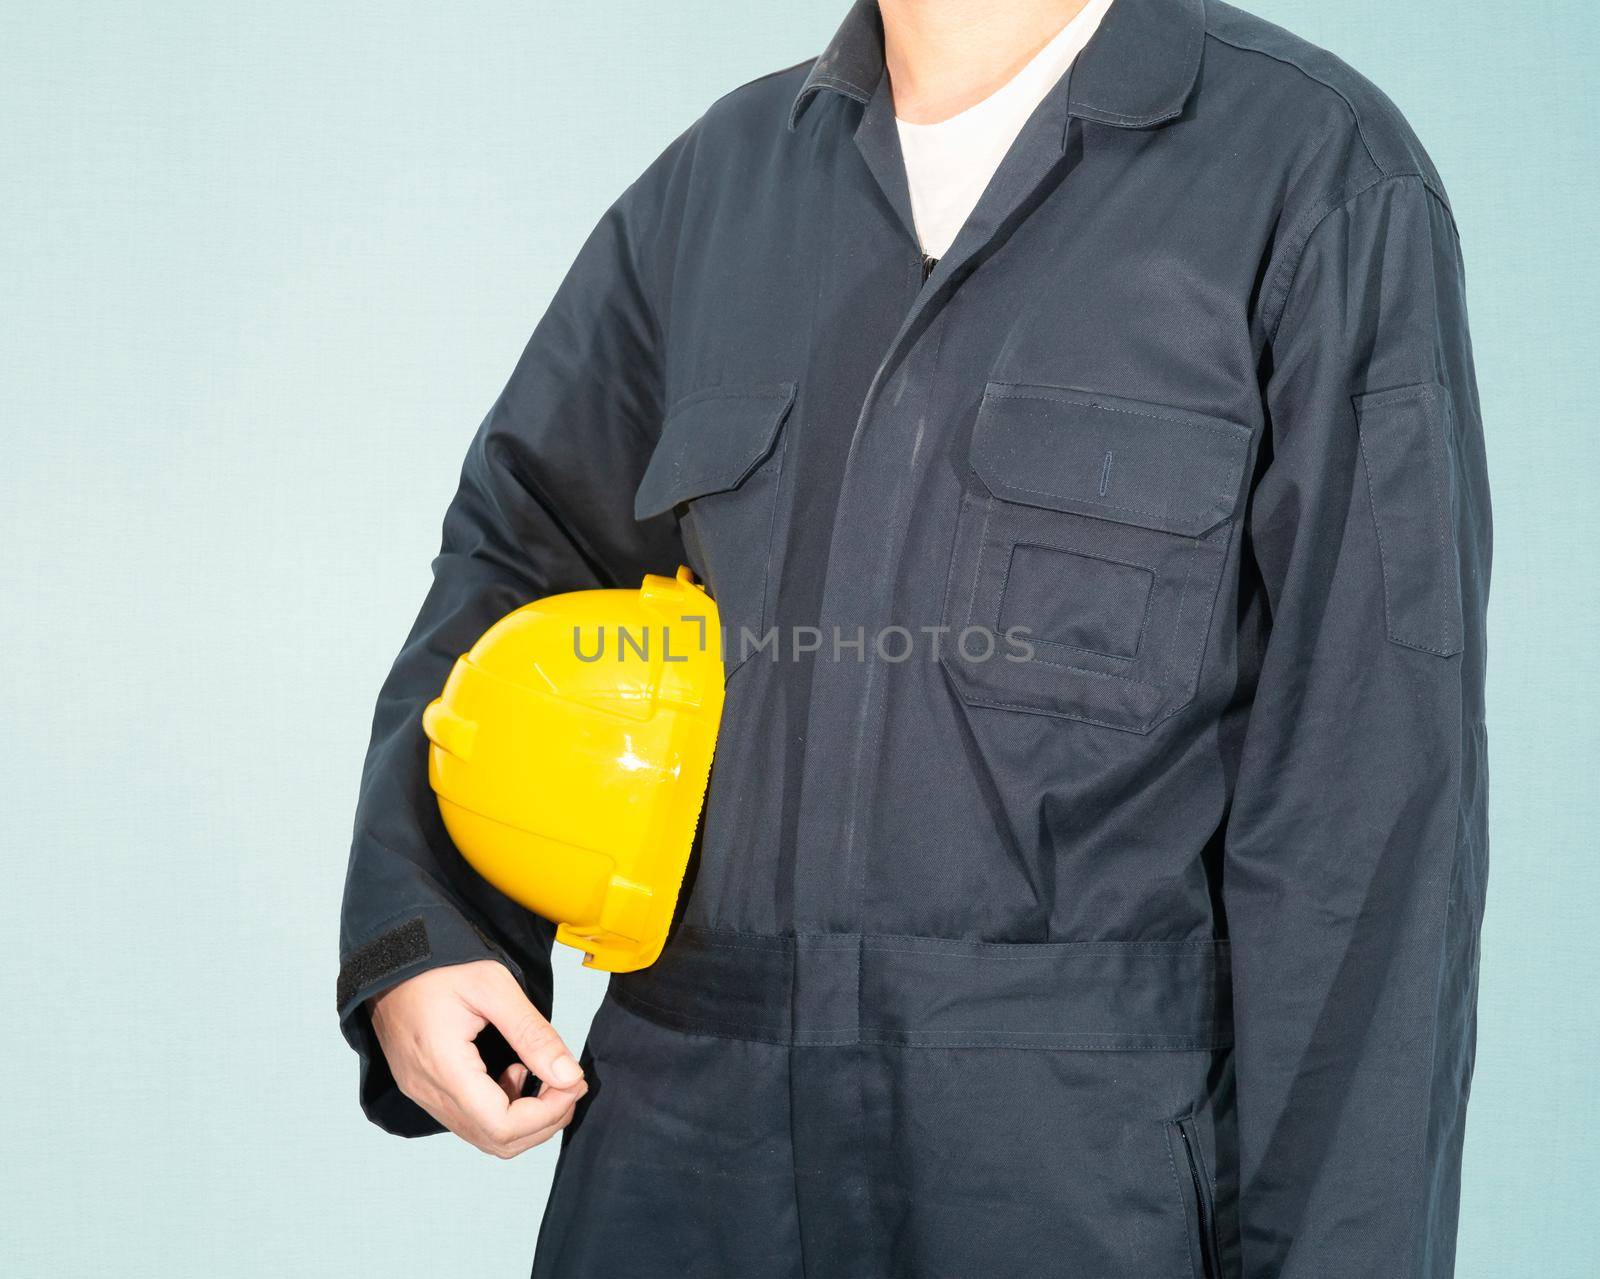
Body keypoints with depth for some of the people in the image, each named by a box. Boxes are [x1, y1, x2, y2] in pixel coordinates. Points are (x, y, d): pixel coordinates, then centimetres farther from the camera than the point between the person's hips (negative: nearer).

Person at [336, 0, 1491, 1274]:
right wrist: (414, 932, 2)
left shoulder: (1324, 177, -6)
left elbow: (1373, 791, -9)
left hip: (1086, 1169, -4)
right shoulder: (720, 177, 8)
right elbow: (521, 550, 18)